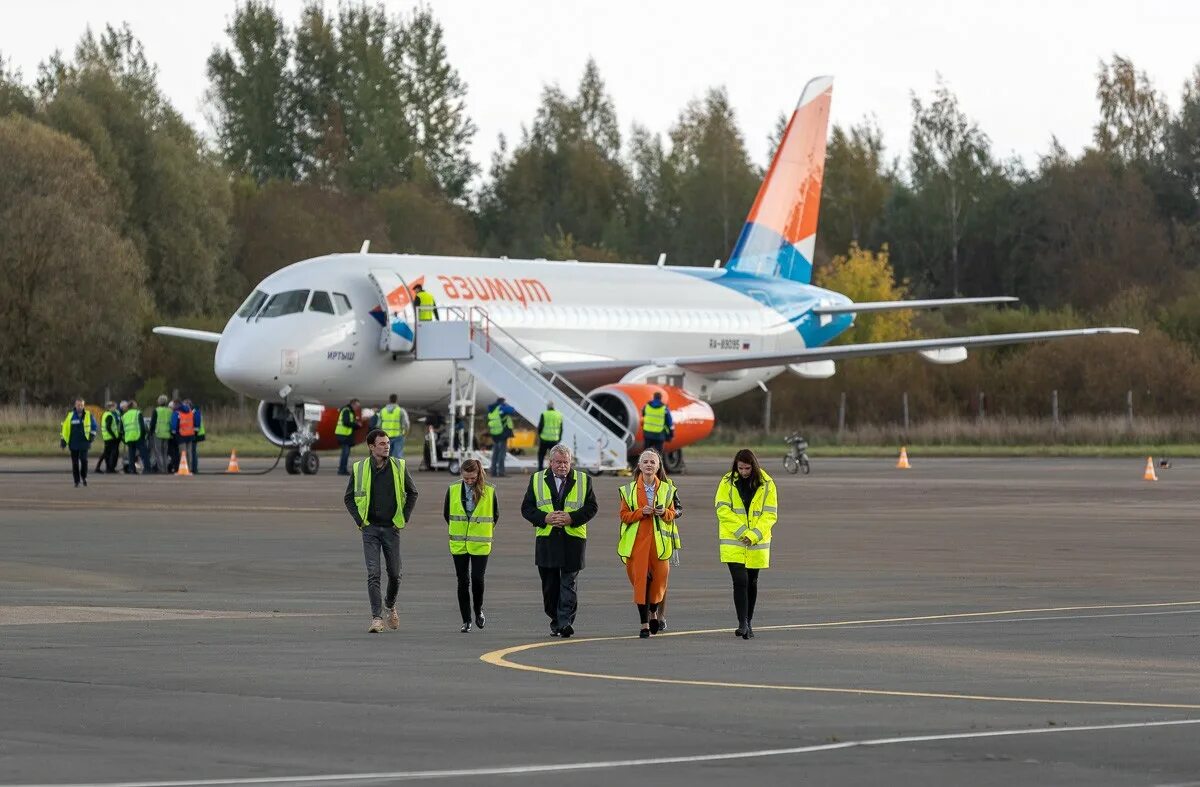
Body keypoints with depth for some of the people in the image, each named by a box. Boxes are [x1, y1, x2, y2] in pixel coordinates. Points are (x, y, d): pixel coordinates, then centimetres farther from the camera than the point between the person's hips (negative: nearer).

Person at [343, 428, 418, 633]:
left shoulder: (399, 467, -1)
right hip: (370, 529, -2)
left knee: (394, 574, 9)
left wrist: (404, 518, 3)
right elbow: (348, 497, 6)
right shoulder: (359, 469, -4)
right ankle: (377, 618, -11)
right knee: (373, 574, -10)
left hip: (391, 528, 2)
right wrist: (360, 521, -3)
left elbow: (412, 493, 11)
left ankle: (390, 605, 37)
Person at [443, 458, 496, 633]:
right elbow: (446, 513, 12)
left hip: (480, 544, -2)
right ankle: (466, 620, 9)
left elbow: (495, 515, 8)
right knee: (463, 581, 2)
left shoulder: (489, 491, -5)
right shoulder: (453, 490, -2)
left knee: (477, 578, -8)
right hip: (459, 544, 2)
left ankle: (478, 610, 19)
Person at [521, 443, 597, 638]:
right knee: (550, 585, 5)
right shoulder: (537, 480, 9)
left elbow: (591, 507, 3)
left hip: (573, 540, -2)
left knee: (569, 583, -8)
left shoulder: (582, 480, 7)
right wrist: (545, 518, -12)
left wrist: (572, 518, -13)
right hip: (546, 540, 2)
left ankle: (566, 621, -11)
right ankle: (556, 622, 17)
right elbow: (527, 508, 6)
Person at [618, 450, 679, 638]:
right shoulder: (629, 490, 4)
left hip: (659, 540, 1)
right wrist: (641, 512, -14)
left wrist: (664, 513, -10)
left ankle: (654, 611, 32)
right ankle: (644, 623, -2)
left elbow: (672, 514, 12)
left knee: (660, 577, 2)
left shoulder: (667, 489, 8)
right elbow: (624, 515, 3)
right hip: (637, 540, -1)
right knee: (640, 579, -7)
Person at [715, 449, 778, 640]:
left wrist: (754, 535, -15)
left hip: (757, 542, 2)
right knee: (740, 581, -14)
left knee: (752, 583, 11)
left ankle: (748, 623, 23)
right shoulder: (727, 483, -3)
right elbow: (723, 510, -8)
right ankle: (743, 624, -16)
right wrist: (742, 532, -16)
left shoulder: (766, 485, -1)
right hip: (733, 541, -2)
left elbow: (770, 514, -3)